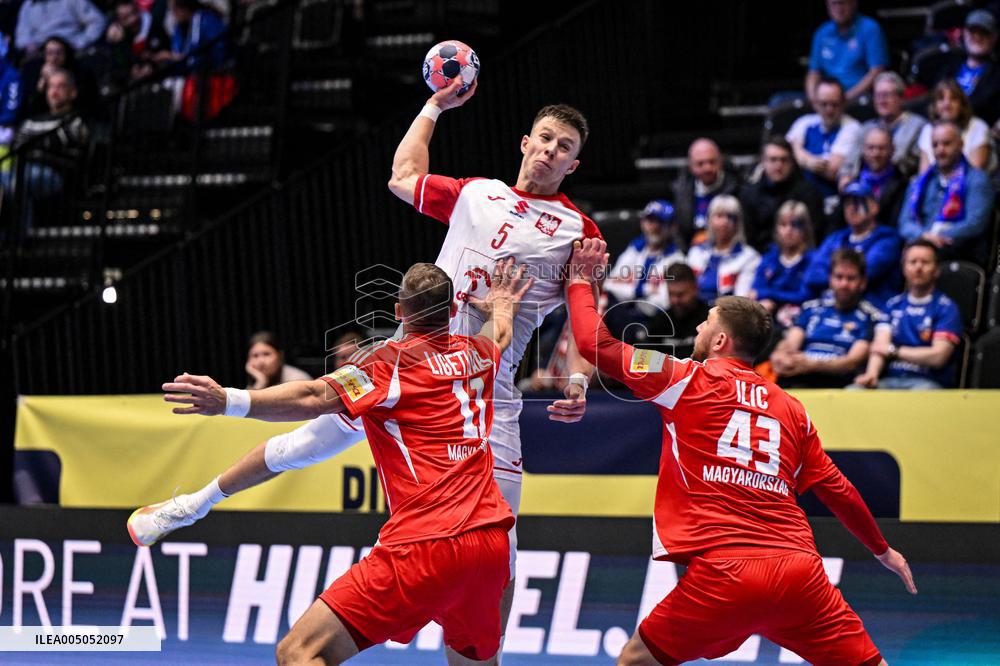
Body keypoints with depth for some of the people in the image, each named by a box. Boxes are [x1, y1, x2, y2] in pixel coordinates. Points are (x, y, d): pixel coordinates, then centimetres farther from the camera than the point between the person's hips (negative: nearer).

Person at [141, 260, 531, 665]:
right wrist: (501, 306, 65)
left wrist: (230, 401, -26)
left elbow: (314, 398, -18)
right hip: (491, 546, 7)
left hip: (424, 547, -7)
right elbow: (500, 336, 43)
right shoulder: (477, 354, 17)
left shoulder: (390, 362, -1)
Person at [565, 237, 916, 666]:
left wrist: (581, 281, 25)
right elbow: (837, 490, 23)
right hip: (801, 572, 3)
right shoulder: (792, 409, 19)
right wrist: (882, 550, 37)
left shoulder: (689, 380, 7)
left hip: (723, 574, -3)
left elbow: (596, 344, 9)